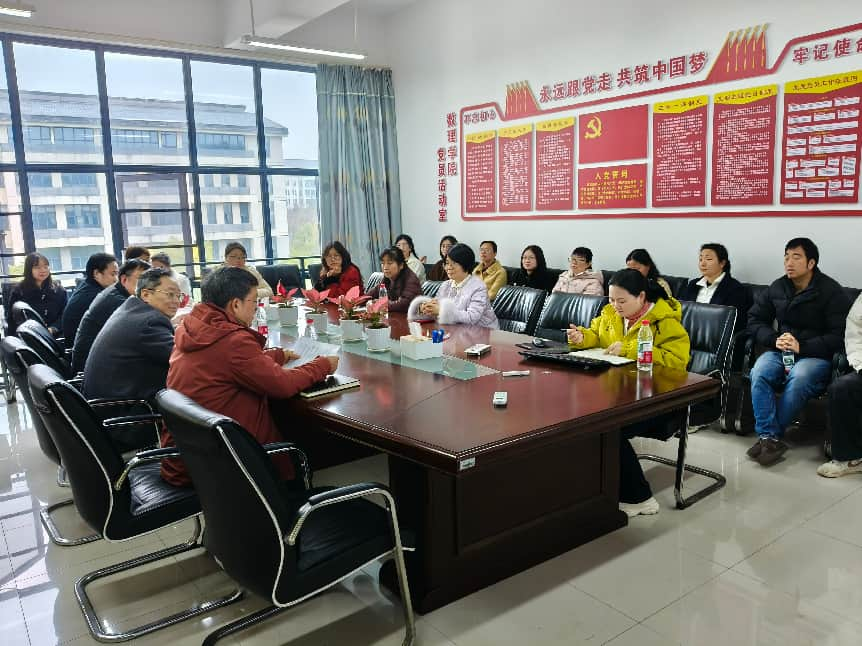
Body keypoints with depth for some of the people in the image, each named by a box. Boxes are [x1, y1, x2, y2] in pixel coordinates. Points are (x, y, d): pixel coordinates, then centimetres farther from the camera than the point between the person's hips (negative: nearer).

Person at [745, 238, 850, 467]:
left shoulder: (831, 291, -4)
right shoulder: (777, 287, 10)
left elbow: (839, 336, -10)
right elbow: (754, 319, 13)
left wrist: (802, 346, -21)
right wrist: (774, 339, -6)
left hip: (816, 355, -3)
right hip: (779, 350, 4)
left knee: (798, 380, -36)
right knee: (759, 374, -30)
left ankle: (768, 435, -23)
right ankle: (770, 438, -28)